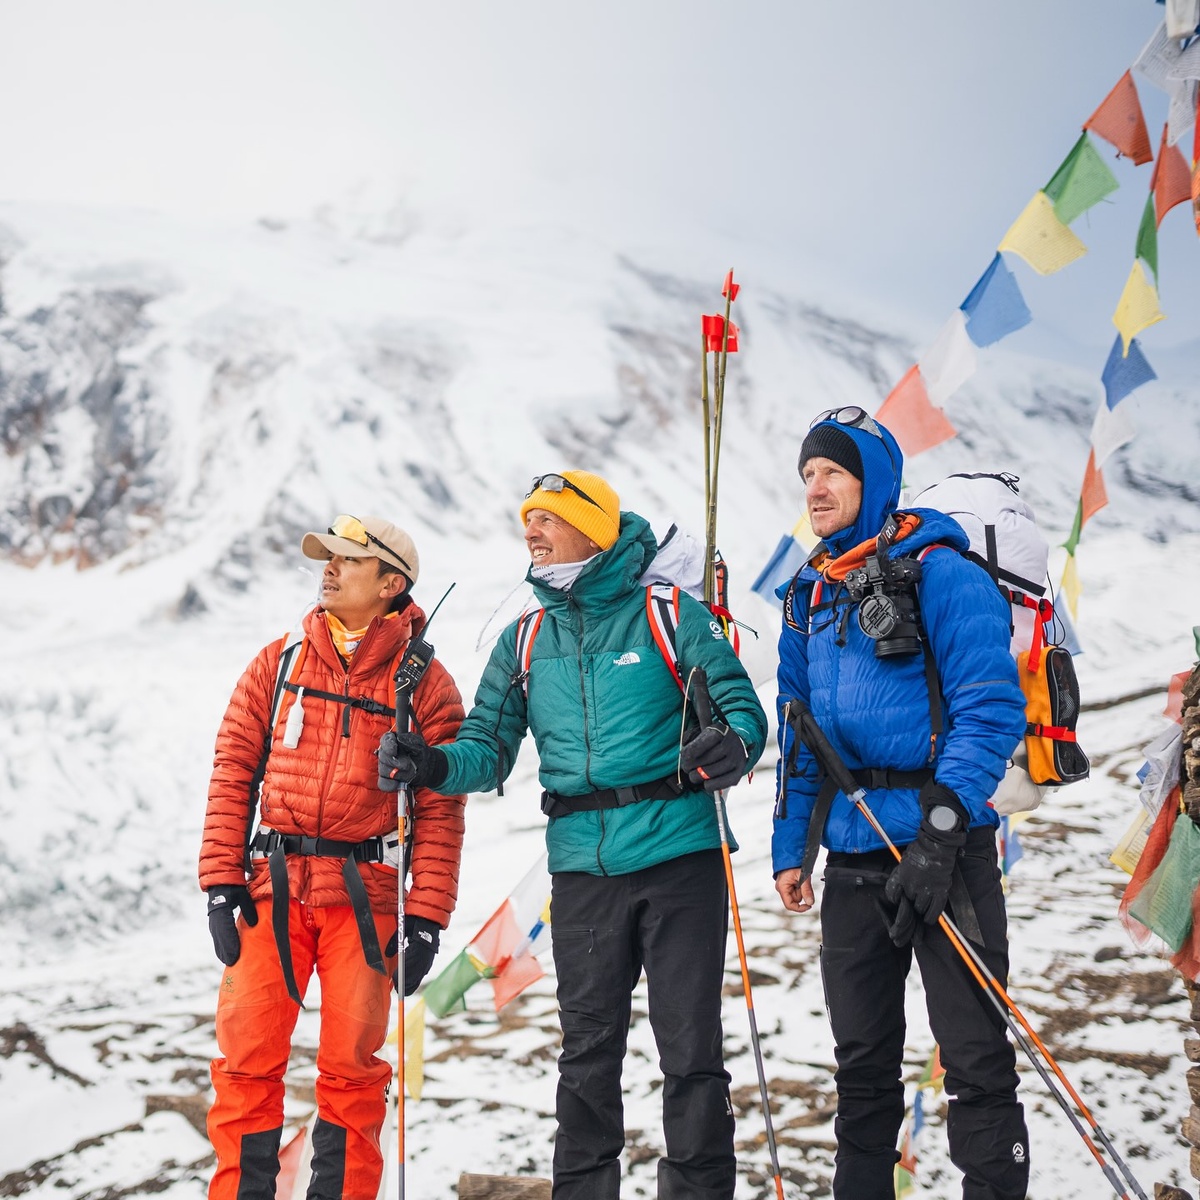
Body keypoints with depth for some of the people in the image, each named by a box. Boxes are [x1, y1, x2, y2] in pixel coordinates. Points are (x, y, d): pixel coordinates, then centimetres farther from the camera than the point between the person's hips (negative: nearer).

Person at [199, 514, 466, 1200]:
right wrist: (222, 884, 0)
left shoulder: (424, 683, 3)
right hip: (273, 888, 2)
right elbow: (234, 772, 8)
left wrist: (425, 920, -6)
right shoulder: (279, 665, 10)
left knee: (351, 1066, 2)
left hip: (364, 896, -2)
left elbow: (440, 810, 0)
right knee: (247, 1056, -2)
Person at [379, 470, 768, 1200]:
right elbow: (490, 747, 11)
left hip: (679, 857, -4)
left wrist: (731, 749, -26)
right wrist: (435, 765, -10)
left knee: (691, 1049, -1)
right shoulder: (524, 641, 13)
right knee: (588, 1052, 10)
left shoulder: (670, 616, -1)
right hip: (582, 867, 4)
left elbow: (743, 709, -4)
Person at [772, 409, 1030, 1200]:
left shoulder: (939, 572, -7)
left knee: (975, 1058, -5)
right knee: (862, 1062, 13)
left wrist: (939, 832, -21)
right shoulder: (810, 597, 15)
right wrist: (790, 850, 12)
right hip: (852, 856, 6)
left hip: (942, 846, -6)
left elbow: (992, 710, -14)